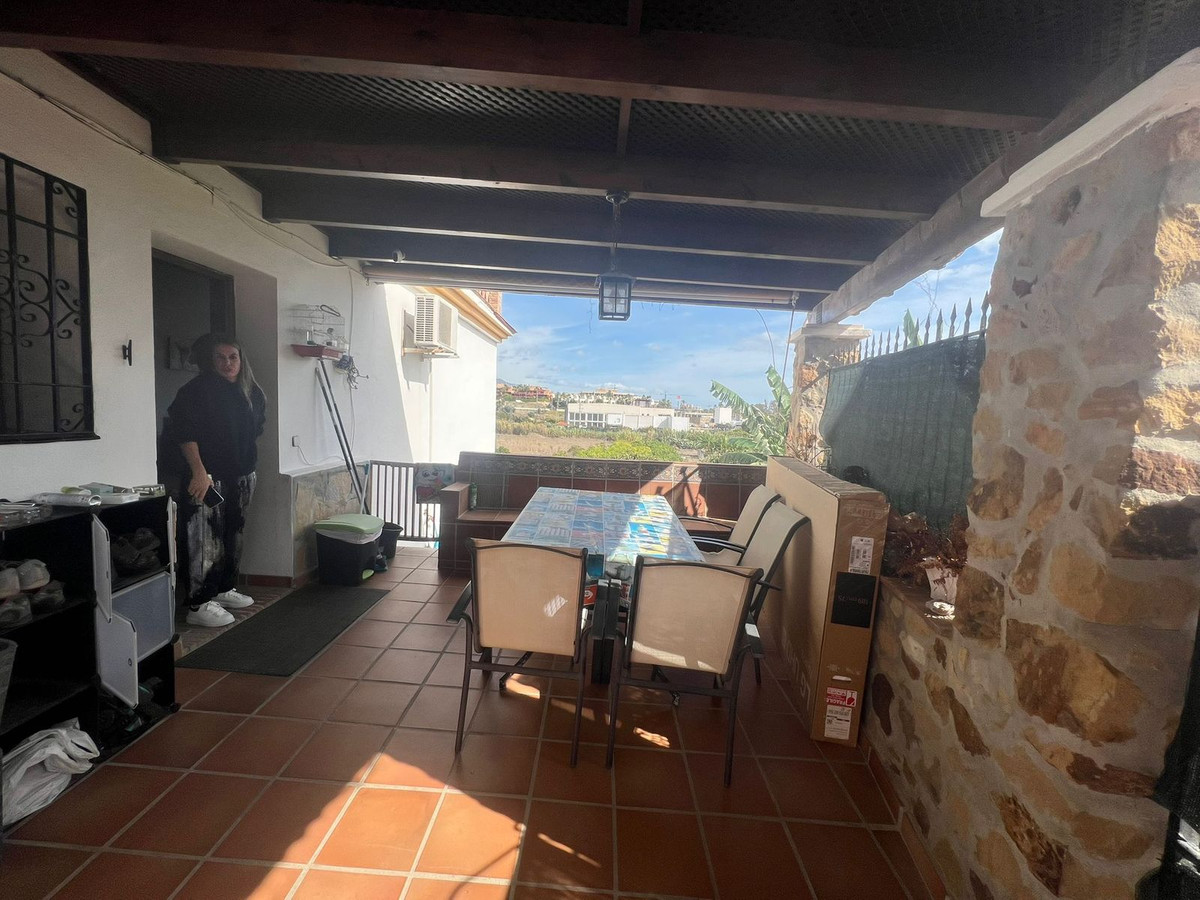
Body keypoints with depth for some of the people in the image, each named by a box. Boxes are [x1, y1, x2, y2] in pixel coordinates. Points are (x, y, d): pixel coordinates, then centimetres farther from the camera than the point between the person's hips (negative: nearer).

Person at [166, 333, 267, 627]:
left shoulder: (251, 393, 8)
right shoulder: (197, 390, -11)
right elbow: (183, 433, -17)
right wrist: (199, 472, -24)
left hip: (240, 477, 7)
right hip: (208, 478, -7)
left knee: (233, 536, 16)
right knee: (206, 541, -4)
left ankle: (225, 589, 30)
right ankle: (199, 605, 5)